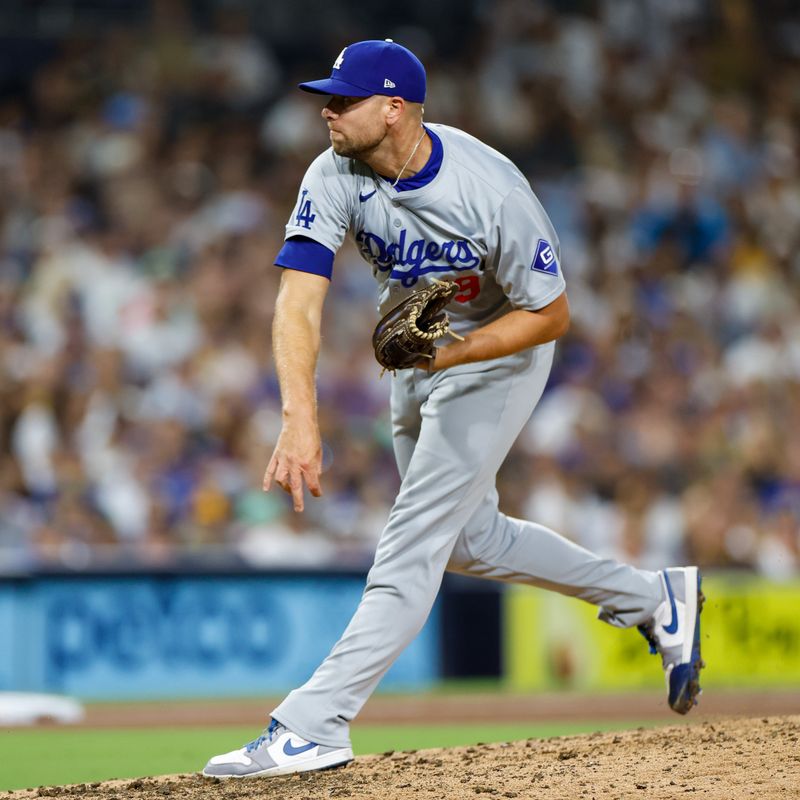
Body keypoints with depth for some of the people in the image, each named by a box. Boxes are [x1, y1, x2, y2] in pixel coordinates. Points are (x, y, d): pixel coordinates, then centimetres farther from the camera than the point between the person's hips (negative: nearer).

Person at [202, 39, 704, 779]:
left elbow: (551, 315, -21)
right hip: (417, 357, 7)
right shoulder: (335, 177, -20)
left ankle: (314, 725, -19)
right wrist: (301, 421, -43)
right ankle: (655, 599, 32)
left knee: (414, 542, -15)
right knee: (468, 540, 18)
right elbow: (299, 302, -29)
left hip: (498, 353, -7)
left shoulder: (491, 190, -32)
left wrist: (453, 351, -34)